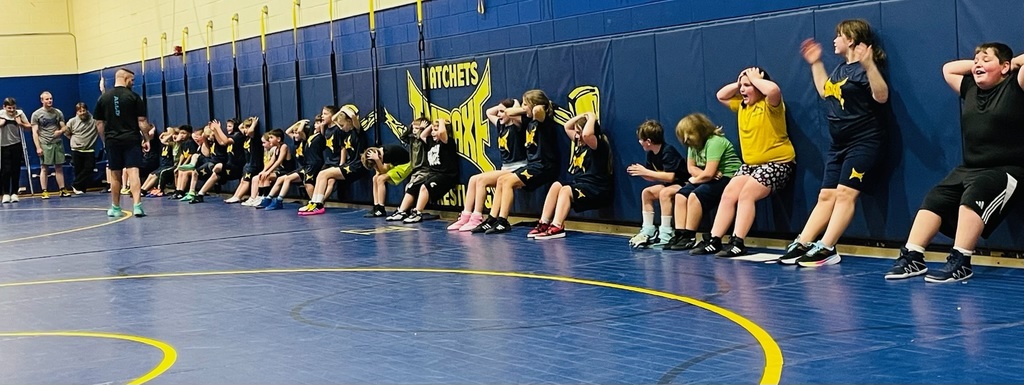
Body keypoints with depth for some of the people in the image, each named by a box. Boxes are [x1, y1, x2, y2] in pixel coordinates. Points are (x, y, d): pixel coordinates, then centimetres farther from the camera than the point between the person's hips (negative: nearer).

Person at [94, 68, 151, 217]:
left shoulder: (103, 98, 6)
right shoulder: (133, 97, -4)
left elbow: (99, 123, 8)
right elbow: (142, 121, -5)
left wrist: (105, 140, 16)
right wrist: (146, 139, 3)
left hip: (112, 142, 3)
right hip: (131, 140, -3)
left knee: (115, 176, 12)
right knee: (133, 172, -7)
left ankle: (115, 208, 22)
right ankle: (137, 206, -18)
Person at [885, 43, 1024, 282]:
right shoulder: (971, 89, 16)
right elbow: (948, 68, 30)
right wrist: (976, 66, 18)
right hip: (968, 169, 7)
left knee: (974, 195, -34)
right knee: (935, 198, -13)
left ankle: (960, 262, -36)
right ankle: (912, 257, -19)